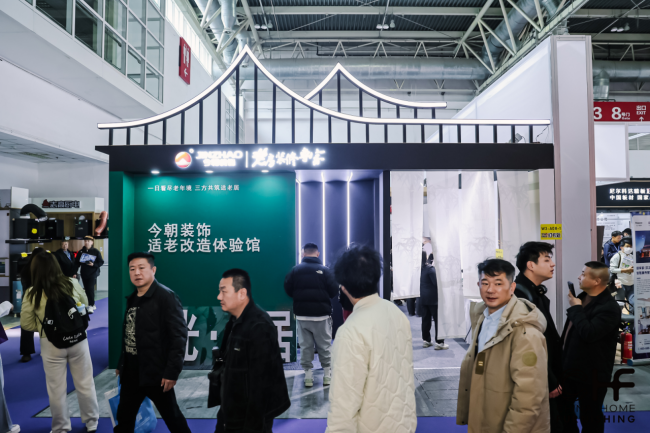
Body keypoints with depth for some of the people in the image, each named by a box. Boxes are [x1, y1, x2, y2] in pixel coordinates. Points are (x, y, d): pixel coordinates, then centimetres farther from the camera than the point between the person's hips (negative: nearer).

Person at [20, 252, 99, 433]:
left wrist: (44, 327, 12)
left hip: (51, 344, -1)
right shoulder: (72, 283, -8)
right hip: (78, 339, 1)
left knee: (57, 389, 15)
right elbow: (85, 306, 8)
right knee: (85, 384, 16)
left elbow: (26, 324, -3)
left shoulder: (32, 294, -12)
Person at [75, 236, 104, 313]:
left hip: (93, 273, -4)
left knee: (90, 289, -13)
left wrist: (93, 264, -20)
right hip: (84, 274, 4)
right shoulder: (81, 252, 5)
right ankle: (93, 305, 18)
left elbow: (101, 262, -3)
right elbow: (77, 263, 6)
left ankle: (91, 306, -9)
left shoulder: (96, 251, -5)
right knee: (87, 290, 7)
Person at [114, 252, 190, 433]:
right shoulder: (132, 298, 10)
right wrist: (121, 364, 17)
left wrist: (172, 371, -21)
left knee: (172, 418, 7)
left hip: (156, 373, -7)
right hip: (131, 372, 7)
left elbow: (179, 336, -19)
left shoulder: (166, 297, -15)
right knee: (124, 418, 18)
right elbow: (127, 334, 16)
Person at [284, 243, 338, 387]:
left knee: (305, 346, 11)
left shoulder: (295, 270, -2)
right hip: (321, 315, -1)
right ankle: (327, 375, 16)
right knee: (324, 346, 11)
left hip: (302, 315, 2)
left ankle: (308, 375, 12)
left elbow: (288, 290, -1)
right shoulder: (324, 270, -8)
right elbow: (334, 291, -7)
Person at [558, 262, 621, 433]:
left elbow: (588, 333, -32)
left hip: (591, 374, -8)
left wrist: (576, 308, -20)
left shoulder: (609, 307, -21)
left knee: (590, 416, 9)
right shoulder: (581, 297, 6)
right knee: (562, 407, 20)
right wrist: (562, 353, 17)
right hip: (569, 368, 8)